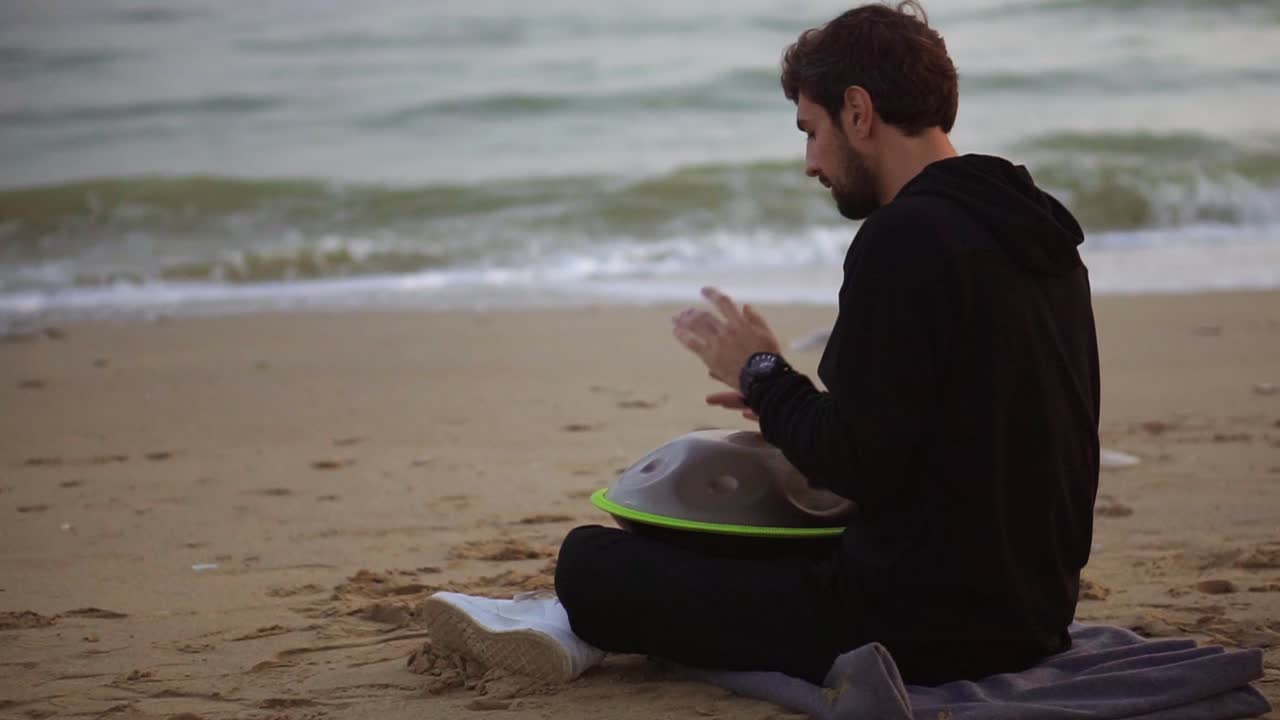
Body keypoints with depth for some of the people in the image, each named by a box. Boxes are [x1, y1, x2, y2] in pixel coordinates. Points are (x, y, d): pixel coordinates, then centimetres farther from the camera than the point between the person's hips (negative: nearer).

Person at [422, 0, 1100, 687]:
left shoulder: (905, 239, -19)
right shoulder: (1038, 234, 10)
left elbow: (858, 467, -21)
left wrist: (762, 374, -3)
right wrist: (786, 398, 18)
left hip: (919, 630, -9)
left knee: (590, 558, 5)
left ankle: (584, 622, 33)